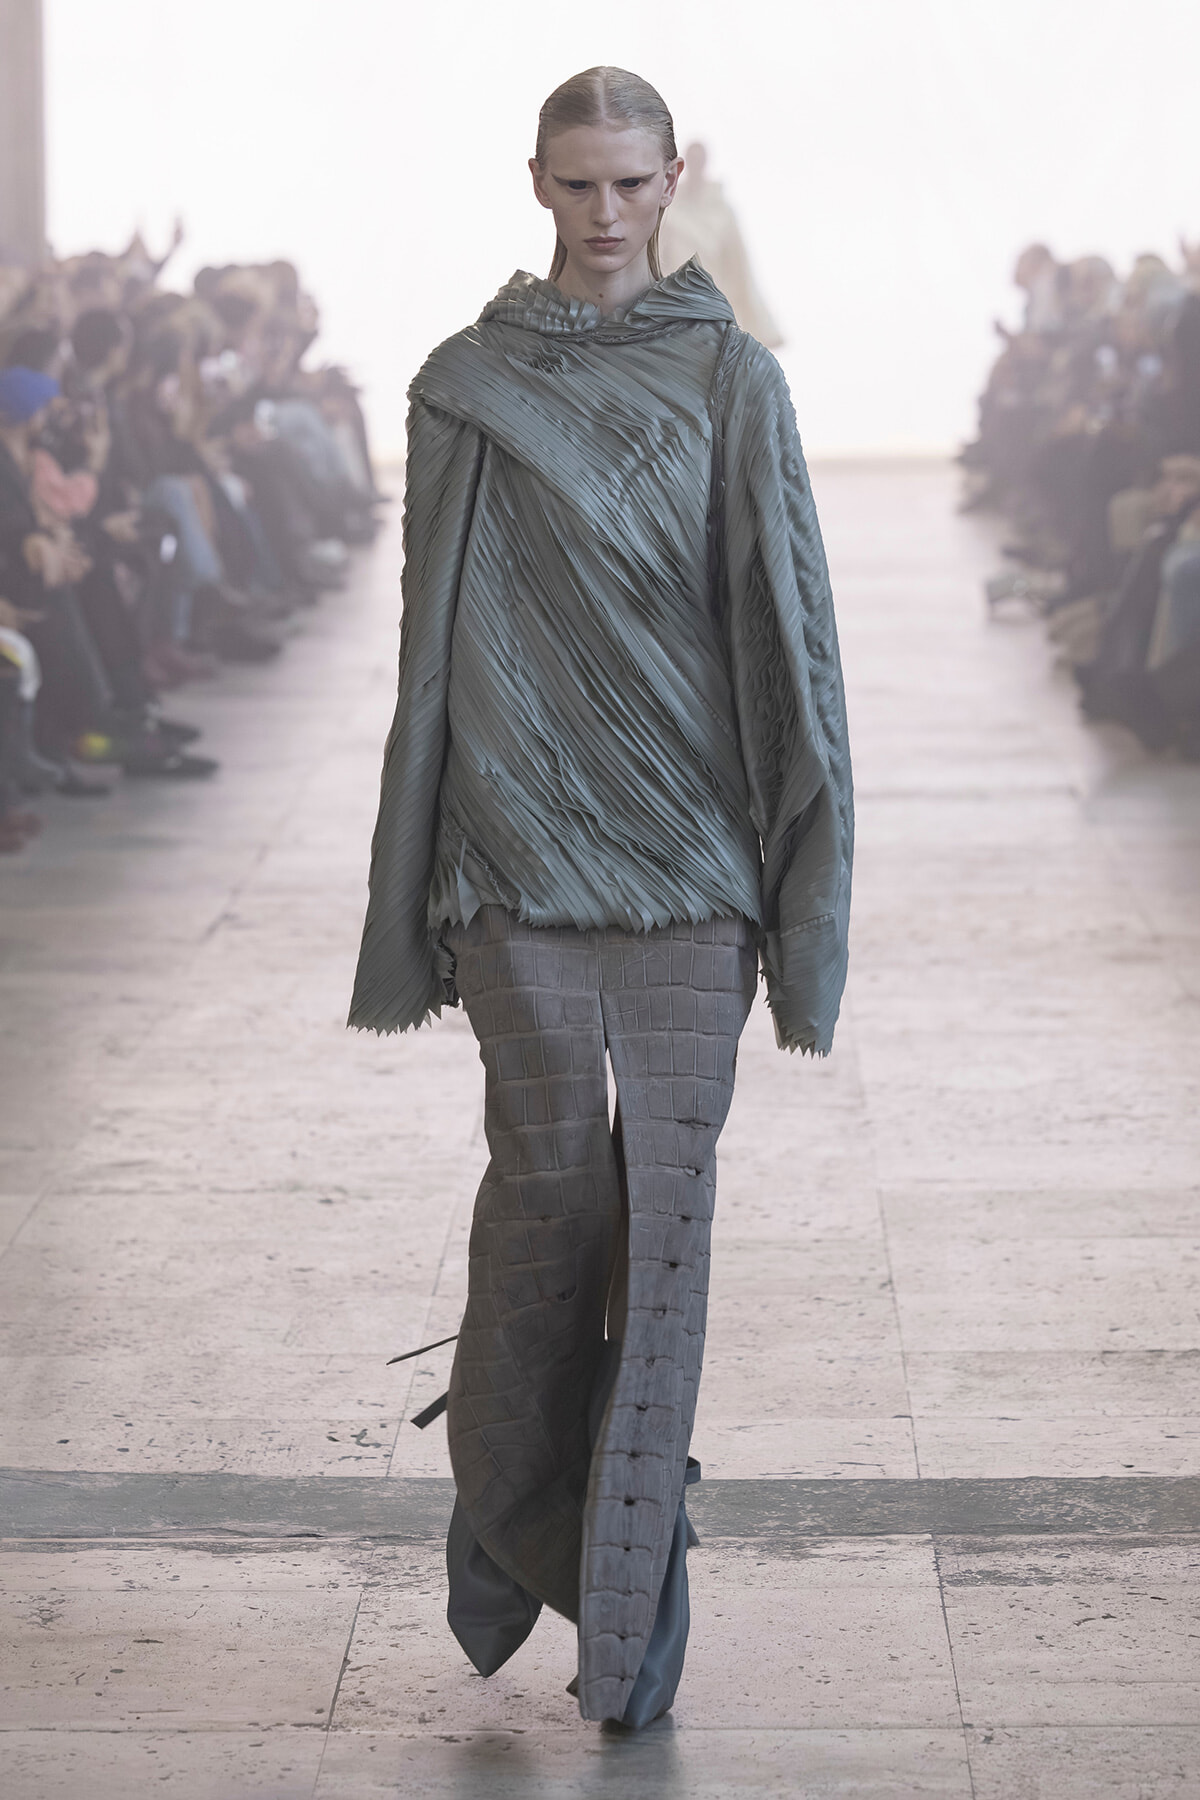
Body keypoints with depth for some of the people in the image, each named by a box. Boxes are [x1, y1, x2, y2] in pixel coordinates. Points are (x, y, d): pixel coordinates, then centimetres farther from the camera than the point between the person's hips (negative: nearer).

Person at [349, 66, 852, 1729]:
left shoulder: (733, 380, 3)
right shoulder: (466, 388, 5)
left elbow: (784, 633, 1)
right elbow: (434, 647, 7)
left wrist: (794, 897, -3)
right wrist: (424, 905, 5)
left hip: (688, 852, 0)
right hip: (521, 839, 0)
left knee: (666, 1204, -1)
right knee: (543, 1178, 2)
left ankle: (632, 1600, 8)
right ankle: (504, 1521, 25)